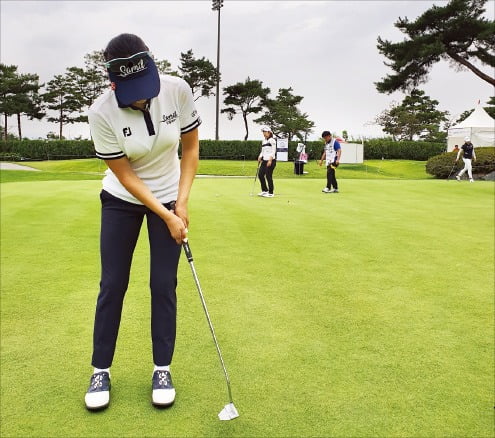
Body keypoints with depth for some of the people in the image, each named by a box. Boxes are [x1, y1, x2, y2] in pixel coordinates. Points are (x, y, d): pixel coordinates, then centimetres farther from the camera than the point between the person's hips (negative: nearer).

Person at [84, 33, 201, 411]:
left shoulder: (178, 90, -20)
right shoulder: (101, 112, -24)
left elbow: (191, 147, -7)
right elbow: (124, 174, -16)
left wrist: (182, 203, -12)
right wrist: (165, 217, -18)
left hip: (170, 198, 1)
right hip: (121, 199, -1)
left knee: (164, 285, 0)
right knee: (112, 284, 2)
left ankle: (162, 369, 15)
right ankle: (101, 370, 18)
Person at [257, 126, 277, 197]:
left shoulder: (272, 140, -7)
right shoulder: (263, 141, 15)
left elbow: (273, 151, -13)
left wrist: (270, 160, -20)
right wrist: (260, 157, 4)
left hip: (271, 161, -8)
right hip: (264, 161, 8)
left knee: (268, 176, -6)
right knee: (260, 174, 4)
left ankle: (271, 193, 4)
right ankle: (264, 190, 17)